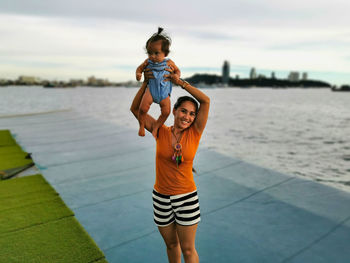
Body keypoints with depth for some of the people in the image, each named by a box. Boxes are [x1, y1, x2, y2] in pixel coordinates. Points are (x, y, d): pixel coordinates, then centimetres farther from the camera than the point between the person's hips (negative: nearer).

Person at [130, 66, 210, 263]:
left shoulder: (194, 134, -9)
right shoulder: (161, 132, -6)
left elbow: (206, 101, -18)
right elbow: (135, 109, -5)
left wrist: (180, 81, -20)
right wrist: (146, 83, -14)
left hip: (187, 197, -1)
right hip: (161, 197, 2)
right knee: (171, 244, 22)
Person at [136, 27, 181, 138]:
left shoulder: (169, 62, -5)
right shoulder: (148, 62, -3)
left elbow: (177, 70, 9)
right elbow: (140, 68, 11)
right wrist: (138, 73, -12)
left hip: (164, 92, 1)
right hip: (151, 89, -1)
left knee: (166, 112, -5)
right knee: (143, 108, -18)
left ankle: (155, 128, 16)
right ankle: (141, 126, 8)